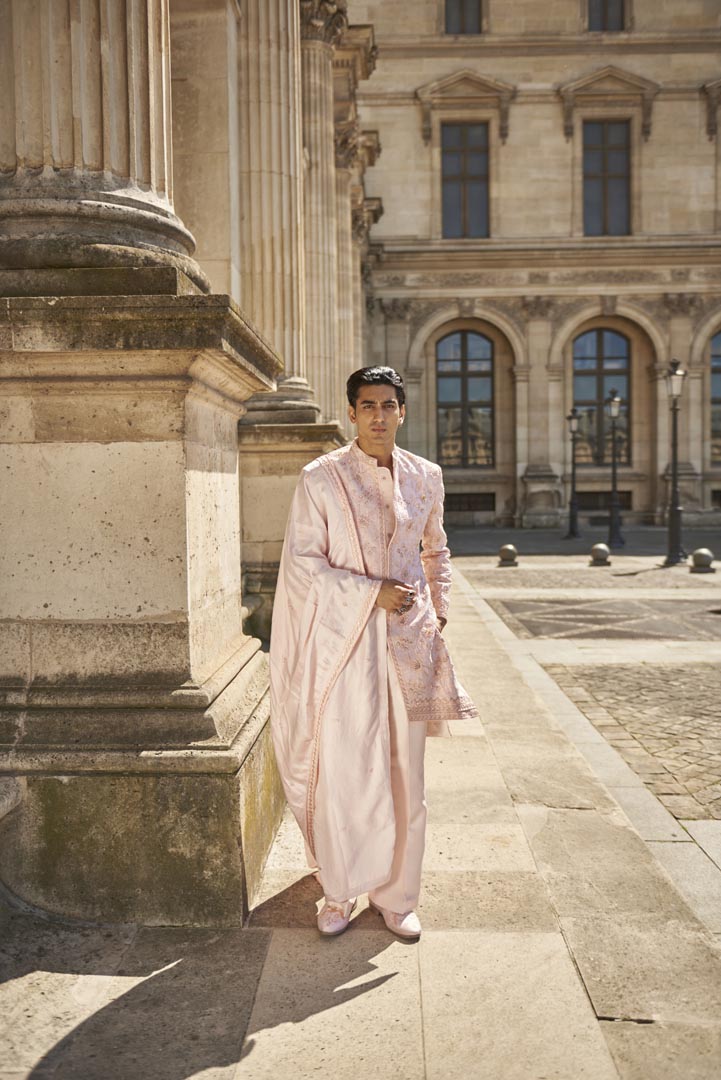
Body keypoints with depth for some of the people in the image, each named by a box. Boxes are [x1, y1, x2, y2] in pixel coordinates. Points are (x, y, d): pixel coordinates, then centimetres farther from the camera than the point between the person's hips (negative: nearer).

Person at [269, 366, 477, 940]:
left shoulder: (426, 477, 7)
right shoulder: (321, 477, -4)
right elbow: (302, 561, -7)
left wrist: (437, 612, 14)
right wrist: (372, 592, -15)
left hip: (408, 640, 3)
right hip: (343, 639, -3)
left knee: (404, 774, 9)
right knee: (342, 771, 2)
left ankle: (396, 896, 27)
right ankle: (339, 892, 25)